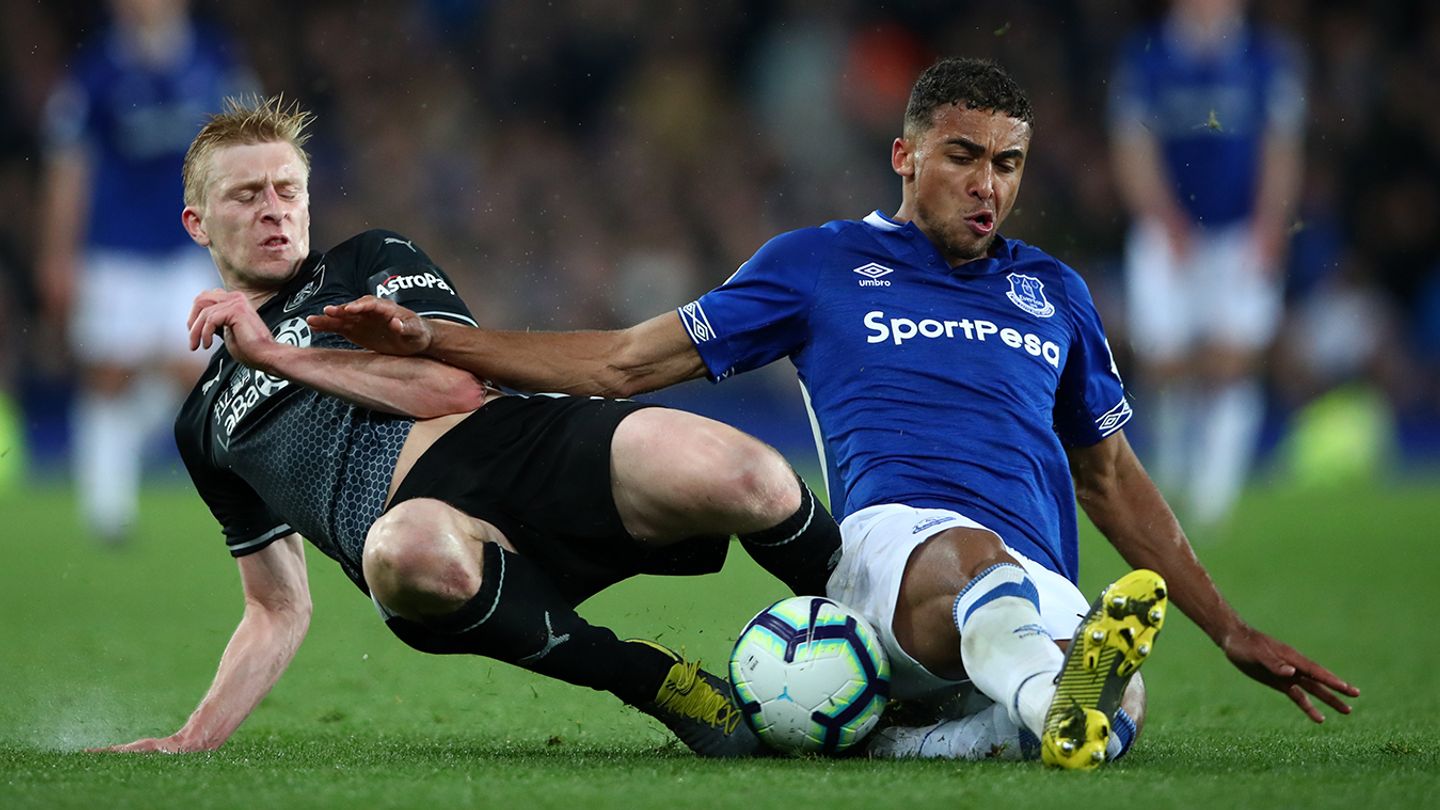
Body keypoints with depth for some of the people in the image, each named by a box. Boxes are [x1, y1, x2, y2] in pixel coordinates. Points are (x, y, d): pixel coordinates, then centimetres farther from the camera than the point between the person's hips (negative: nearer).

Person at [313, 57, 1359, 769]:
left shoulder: (1054, 292, 28)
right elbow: (624, 361, 22)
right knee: (970, 558, -45)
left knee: (1118, 702, -37)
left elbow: (1112, 477, 36)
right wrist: (430, 339, 14)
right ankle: (1058, 699, -77)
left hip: (1045, 595, 4)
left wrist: (1231, 629, 31)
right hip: (894, 533, -4)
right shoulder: (822, 264, 20)